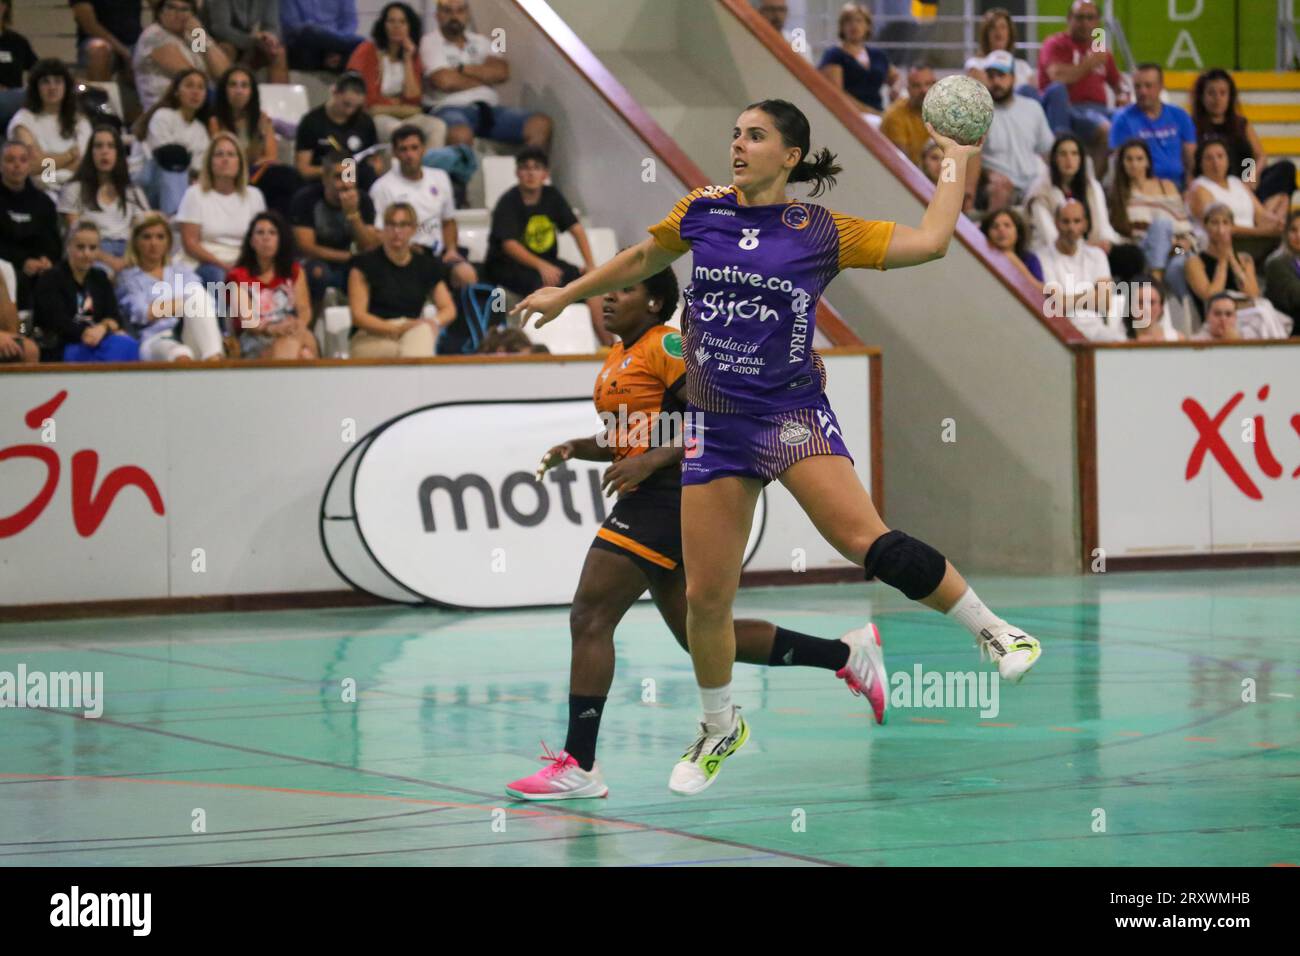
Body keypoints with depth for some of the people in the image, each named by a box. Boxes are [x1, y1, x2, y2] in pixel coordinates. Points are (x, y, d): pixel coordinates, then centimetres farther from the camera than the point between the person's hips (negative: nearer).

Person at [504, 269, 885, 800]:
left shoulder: (668, 346, -10)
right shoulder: (617, 358, 18)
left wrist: (651, 461, -23)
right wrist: (576, 449, 12)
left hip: (668, 498, -10)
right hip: (649, 501, 10)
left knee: (590, 619, -12)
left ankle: (578, 766, -10)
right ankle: (847, 654, 21)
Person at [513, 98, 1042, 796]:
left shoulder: (820, 232, -2)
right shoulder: (702, 212, 6)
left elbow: (929, 241, -6)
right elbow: (642, 259, 26)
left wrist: (956, 162, 0)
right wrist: (567, 294, 33)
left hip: (794, 416, -3)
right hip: (715, 425, 3)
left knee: (870, 544, -26)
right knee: (705, 596, 3)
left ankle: (995, 632, -10)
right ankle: (720, 728, 27)